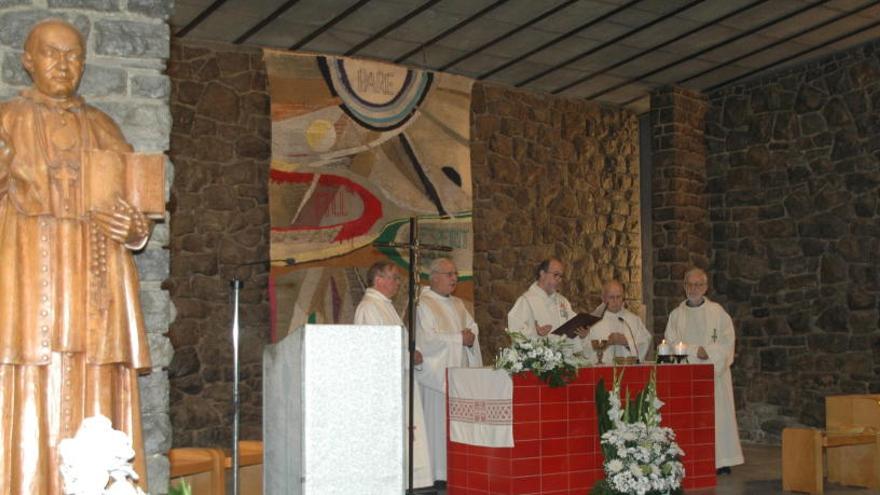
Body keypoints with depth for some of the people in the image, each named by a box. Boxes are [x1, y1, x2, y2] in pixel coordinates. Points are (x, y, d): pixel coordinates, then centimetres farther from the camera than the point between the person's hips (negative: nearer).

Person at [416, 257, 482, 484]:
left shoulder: (457, 304, 20)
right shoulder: (423, 304, -5)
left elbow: (473, 328, 17)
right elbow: (427, 339, -14)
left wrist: (471, 336, -7)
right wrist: (459, 338, -9)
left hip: (461, 372, 7)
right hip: (437, 374, -7)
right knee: (439, 423, -8)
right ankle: (438, 473, -3)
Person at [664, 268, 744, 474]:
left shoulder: (717, 312, 6)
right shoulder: (676, 315, 9)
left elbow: (727, 341, 0)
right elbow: (671, 344, 1)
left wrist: (708, 351, -13)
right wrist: (696, 351, -11)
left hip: (713, 373, -1)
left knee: (716, 413, -3)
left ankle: (722, 460, 1)